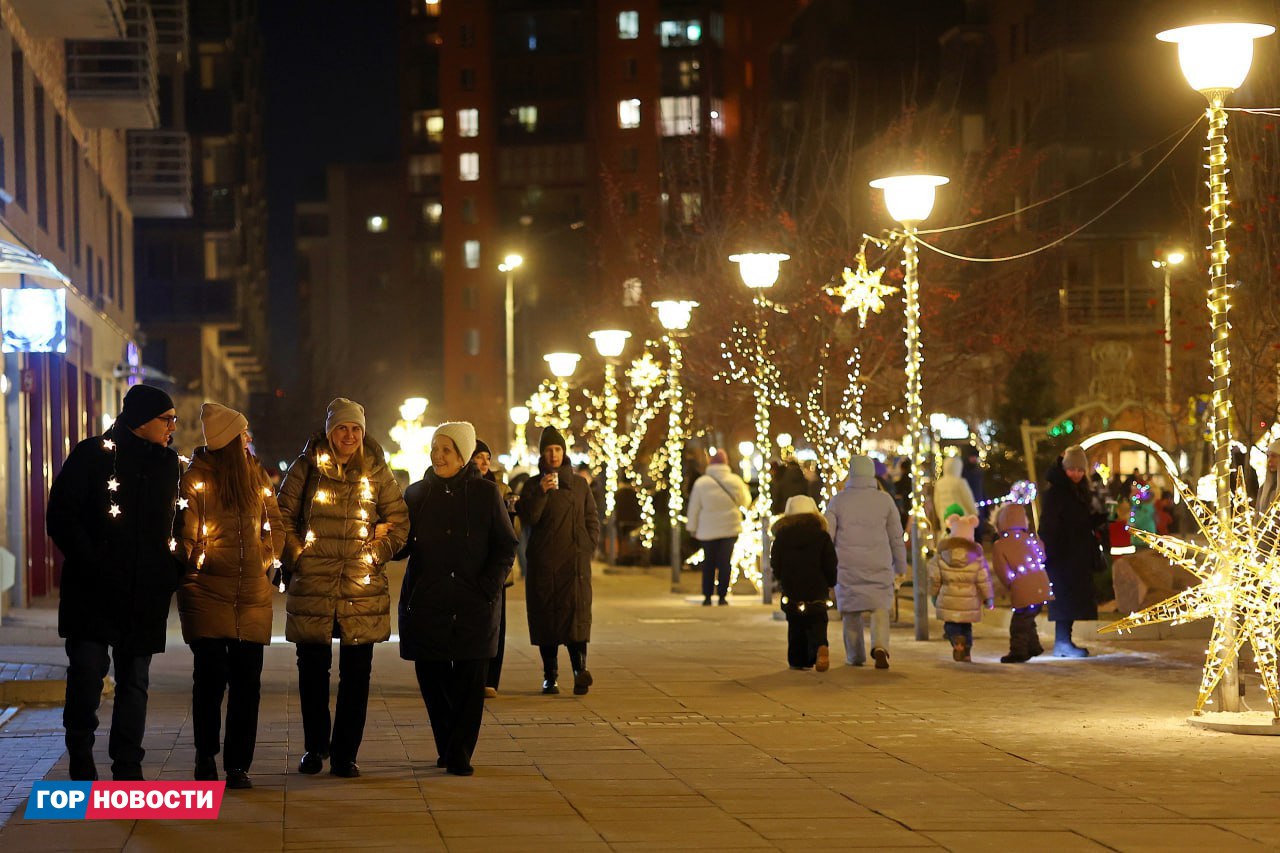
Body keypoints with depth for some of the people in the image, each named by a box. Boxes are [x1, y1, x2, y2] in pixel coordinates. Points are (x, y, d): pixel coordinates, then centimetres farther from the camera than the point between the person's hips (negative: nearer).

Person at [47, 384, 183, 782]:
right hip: (93, 589, -4)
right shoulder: (92, 455, -2)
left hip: (146, 594, 4)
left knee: (134, 678, 4)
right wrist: (92, 565, -15)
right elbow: (61, 518, -6)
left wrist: (172, 570, 6)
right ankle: (81, 760, 5)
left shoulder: (167, 462, 13)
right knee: (87, 668, -10)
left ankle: (127, 770, 9)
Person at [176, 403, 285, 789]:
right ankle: (206, 757, 14)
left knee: (247, 682, 0)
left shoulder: (257, 476, 11)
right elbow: (185, 536, -5)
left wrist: (265, 561, 5)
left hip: (252, 595, 4)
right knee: (211, 678, -2)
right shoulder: (195, 479, -4)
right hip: (207, 595, -4)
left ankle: (238, 765, 6)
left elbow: (276, 526, 15)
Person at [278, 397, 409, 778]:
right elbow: (283, 515, 6)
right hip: (312, 584, 0)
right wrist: (297, 556, -1)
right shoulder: (306, 468, 4)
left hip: (363, 587, 0)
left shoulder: (376, 471, 6)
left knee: (356, 672, -1)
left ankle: (345, 752, 6)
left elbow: (398, 521, 10)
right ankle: (315, 746, 20)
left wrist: (377, 554, 0)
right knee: (312, 668, 6)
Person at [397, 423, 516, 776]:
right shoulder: (417, 494, 9)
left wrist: (488, 586, -7)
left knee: (469, 679, -4)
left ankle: (460, 752, 3)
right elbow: (403, 545, 8)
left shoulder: (486, 493, 2)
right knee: (431, 678, 2)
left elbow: (505, 547, 4)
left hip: (474, 605, -2)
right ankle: (448, 747, 17)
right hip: (425, 602, 2)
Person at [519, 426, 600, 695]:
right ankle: (550, 675, 1)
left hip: (574, 561, 0)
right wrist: (541, 492, -19)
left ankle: (580, 668, -26)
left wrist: (588, 548, 3)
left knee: (576, 611, -14)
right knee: (545, 614, -2)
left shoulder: (579, 485, 13)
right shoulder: (533, 485, 8)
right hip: (543, 561, 0)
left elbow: (592, 519, 15)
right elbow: (527, 518, -6)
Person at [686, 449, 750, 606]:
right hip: (730, 528, 0)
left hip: (708, 530, 0)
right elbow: (745, 501, 10)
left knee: (708, 563, 9)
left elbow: (694, 508, -2)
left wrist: (692, 527, 9)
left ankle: (707, 597, 8)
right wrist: (745, 489, 30)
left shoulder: (701, 483, -6)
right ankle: (722, 596, 3)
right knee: (725, 562, 5)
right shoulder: (735, 481, -4)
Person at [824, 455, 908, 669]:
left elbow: (827, 536, -1)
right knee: (880, 607, 1)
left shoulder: (837, 501, -1)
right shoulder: (885, 500, 0)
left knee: (851, 610, 14)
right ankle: (880, 646, -23)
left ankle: (855, 656, 19)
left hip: (847, 564, 0)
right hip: (878, 564, 0)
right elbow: (896, 536, 5)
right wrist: (900, 566, 16)